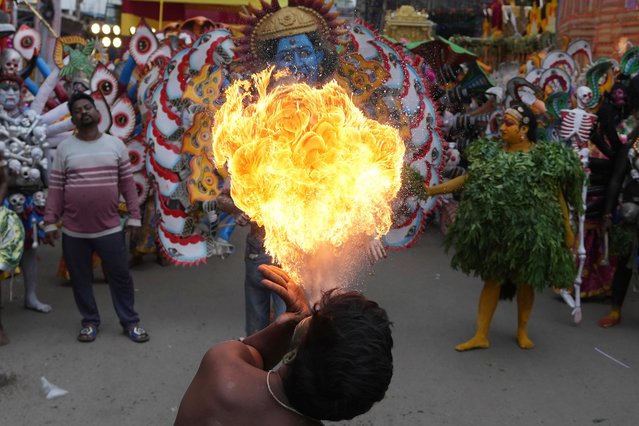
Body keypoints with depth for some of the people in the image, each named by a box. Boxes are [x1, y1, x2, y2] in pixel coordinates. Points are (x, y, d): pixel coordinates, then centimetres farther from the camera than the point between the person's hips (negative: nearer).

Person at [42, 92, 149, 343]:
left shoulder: (115, 145, 3)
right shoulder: (64, 148, 1)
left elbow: (127, 182, 4)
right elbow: (56, 189, 0)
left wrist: (134, 216, 0)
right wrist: (50, 222, -3)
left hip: (110, 228, 0)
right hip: (74, 231, 1)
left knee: (120, 276, 5)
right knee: (80, 280, 11)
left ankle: (130, 322, 19)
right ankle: (90, 322, 28)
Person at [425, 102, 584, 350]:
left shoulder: (544, 157, -10)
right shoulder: (492, 152, 0)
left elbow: (558, 195, -5)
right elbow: (469, 179, 4)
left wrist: (567, 230, -3)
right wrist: (433, 190, -2)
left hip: (528, 230, -3)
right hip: (496, 228, 3)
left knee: (525, 280, 12)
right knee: (492, 278, 10)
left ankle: (522, 331, 33)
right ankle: (481, 336, 16)